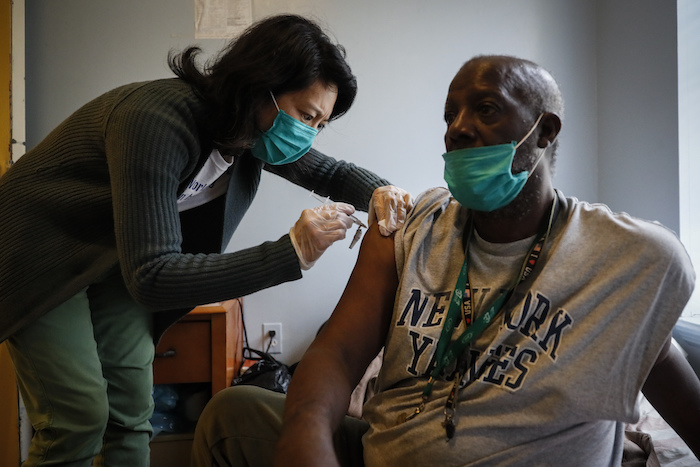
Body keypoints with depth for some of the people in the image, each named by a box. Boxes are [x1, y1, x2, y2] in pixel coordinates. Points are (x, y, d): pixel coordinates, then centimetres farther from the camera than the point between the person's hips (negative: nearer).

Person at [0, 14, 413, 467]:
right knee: (80, 417, -11)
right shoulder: (156, 120, -36)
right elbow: (151, 278, -39)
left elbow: (331, 172, 5)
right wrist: (292, 252, -43)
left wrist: (379, 191, -20)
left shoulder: (255, 132, -11)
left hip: (112, 259, 7)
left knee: (132, 410, 4)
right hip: (42, 254, -6)